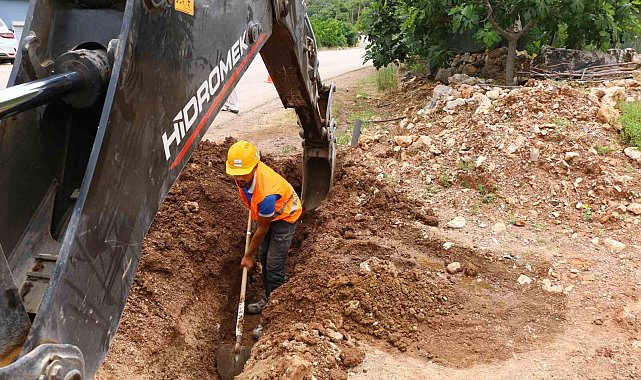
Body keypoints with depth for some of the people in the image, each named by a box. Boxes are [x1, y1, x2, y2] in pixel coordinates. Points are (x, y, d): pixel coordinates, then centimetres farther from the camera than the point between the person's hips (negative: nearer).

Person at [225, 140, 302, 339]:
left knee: (274, 266, -10)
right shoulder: (243, 173, -25)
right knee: (264, 257, 20)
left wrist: (248, 255, -12)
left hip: (284, 216, -8)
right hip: (265, 212, 8)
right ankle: (268, 299, 39)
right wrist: (254, 210, 19)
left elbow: (262, 229, -27)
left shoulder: (266, 193, -45)